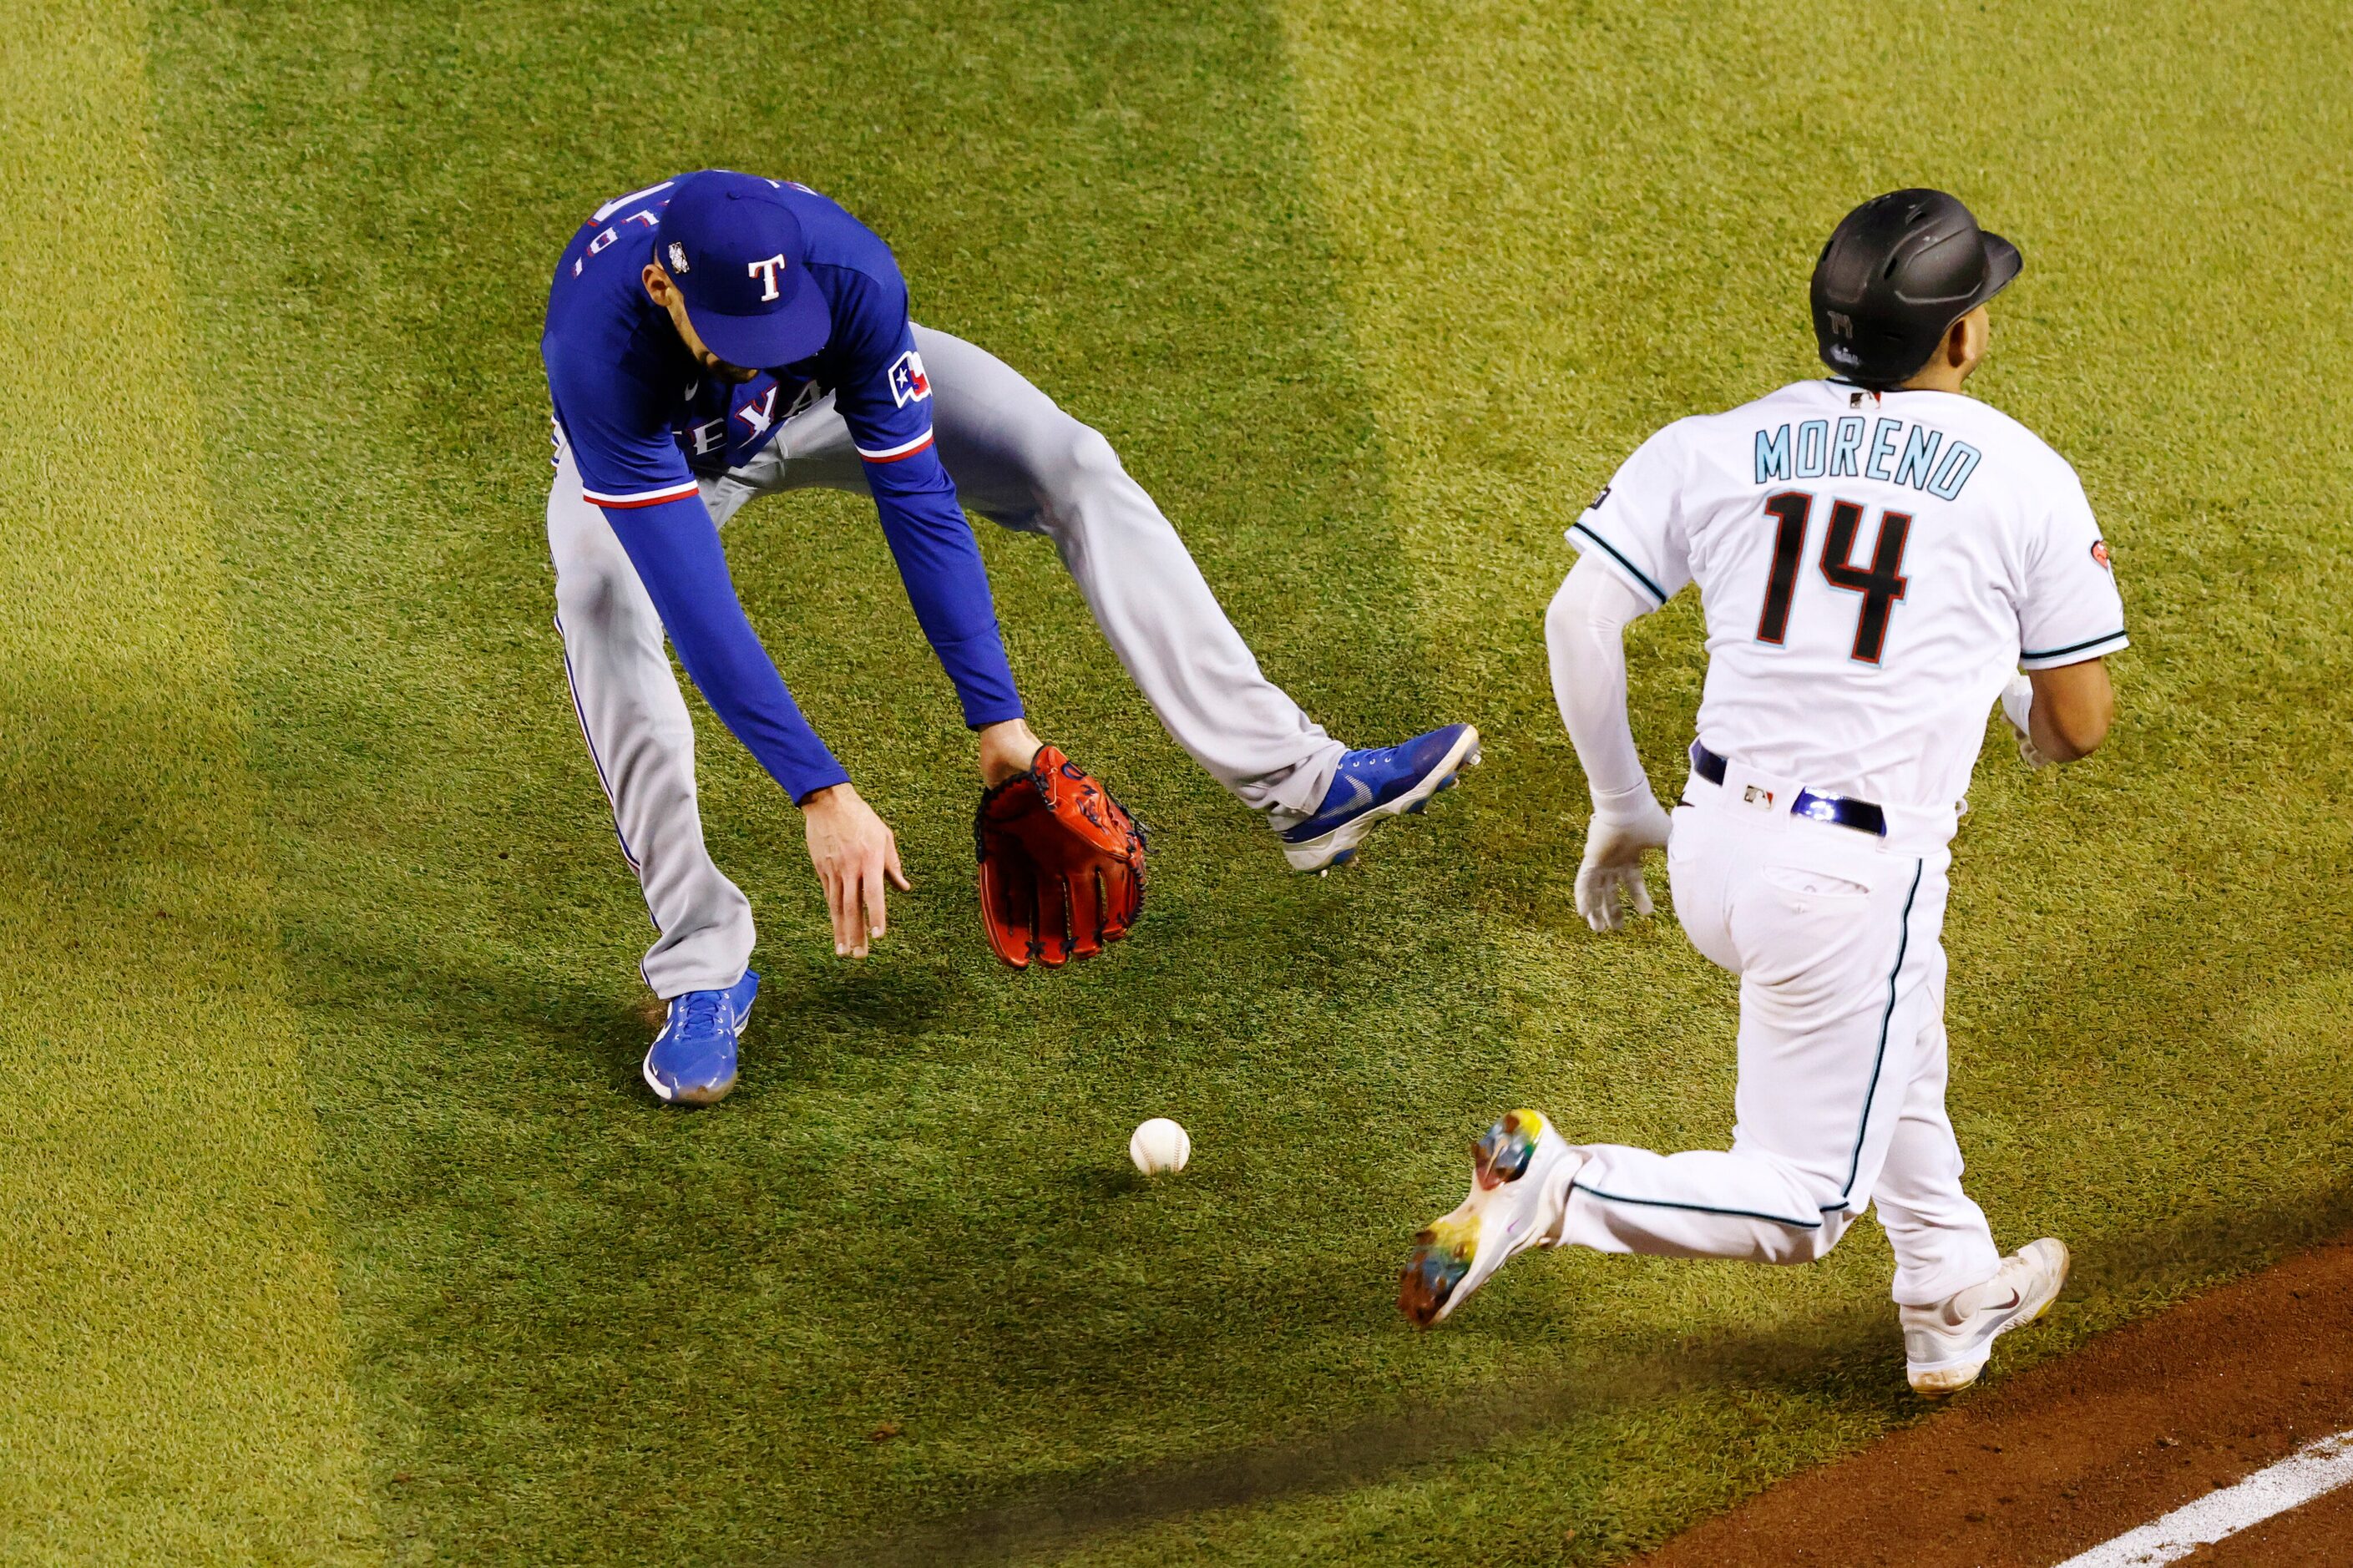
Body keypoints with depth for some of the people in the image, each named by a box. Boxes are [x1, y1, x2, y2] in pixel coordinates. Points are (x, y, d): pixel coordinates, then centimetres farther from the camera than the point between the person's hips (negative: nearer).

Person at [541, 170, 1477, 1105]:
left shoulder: (848, 274, -38)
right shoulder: (601, 349, -44)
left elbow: (917, 500, -31)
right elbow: (691, 598, -46)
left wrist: (998, 720, -33)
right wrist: (820, 794, -49)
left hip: (836, 389, 2)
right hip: (654, 443, -2)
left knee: (1073, 468, -17)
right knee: (604, 608, -32)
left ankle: (1297, 783, -16)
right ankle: (702, 971, -20)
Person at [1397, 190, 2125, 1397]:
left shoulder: (1720, 446, 3)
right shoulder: (2025, 479, -5)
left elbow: (1579, 616, -4)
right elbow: (2081, 721, 0)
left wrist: (1620, 807, 8)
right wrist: (2023, 717, 25)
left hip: (1713, 854, 6)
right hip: (1854, 883, -6)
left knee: (1893, 1035, 34)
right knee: (1803, 1205, 5)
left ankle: (1950, 1297, 44)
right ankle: (1554, 1187, -17)